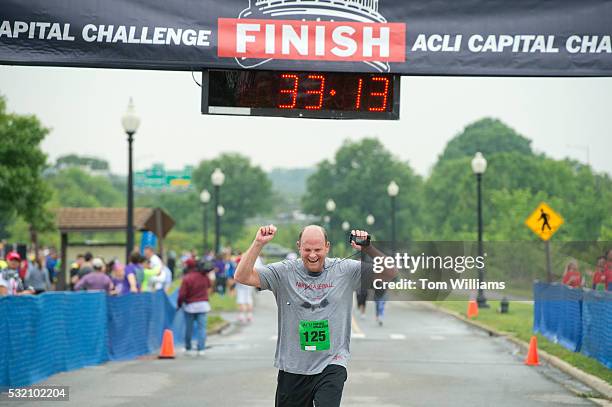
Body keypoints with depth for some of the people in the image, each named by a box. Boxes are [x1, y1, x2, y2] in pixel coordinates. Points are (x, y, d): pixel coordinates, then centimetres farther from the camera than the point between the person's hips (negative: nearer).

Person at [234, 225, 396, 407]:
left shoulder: (344, 270, 0)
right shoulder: (285, 272, -1)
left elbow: (389, 273, -3)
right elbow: (242, 277, -7)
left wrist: (368, 249, -19)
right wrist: (258, 243, -17)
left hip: (331, 365, -2)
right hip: (292, 366, 2)